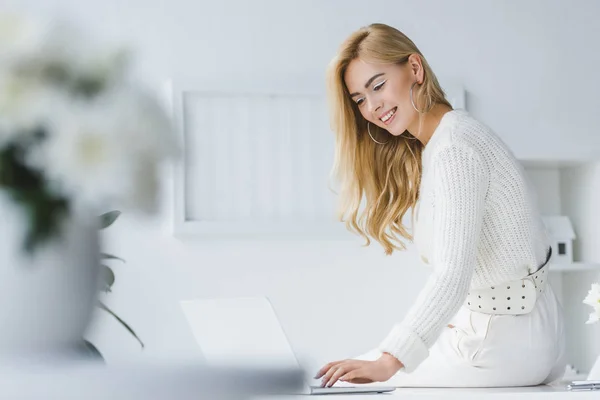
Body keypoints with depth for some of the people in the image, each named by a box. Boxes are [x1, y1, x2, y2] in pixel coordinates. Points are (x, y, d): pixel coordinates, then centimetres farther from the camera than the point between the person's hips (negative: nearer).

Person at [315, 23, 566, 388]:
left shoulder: (455, 148, -19)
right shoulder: (427, 150, 12)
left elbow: (452, 279, -28)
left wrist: (388, 363, -35)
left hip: (506, 343, -10)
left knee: (355, 382, -6)